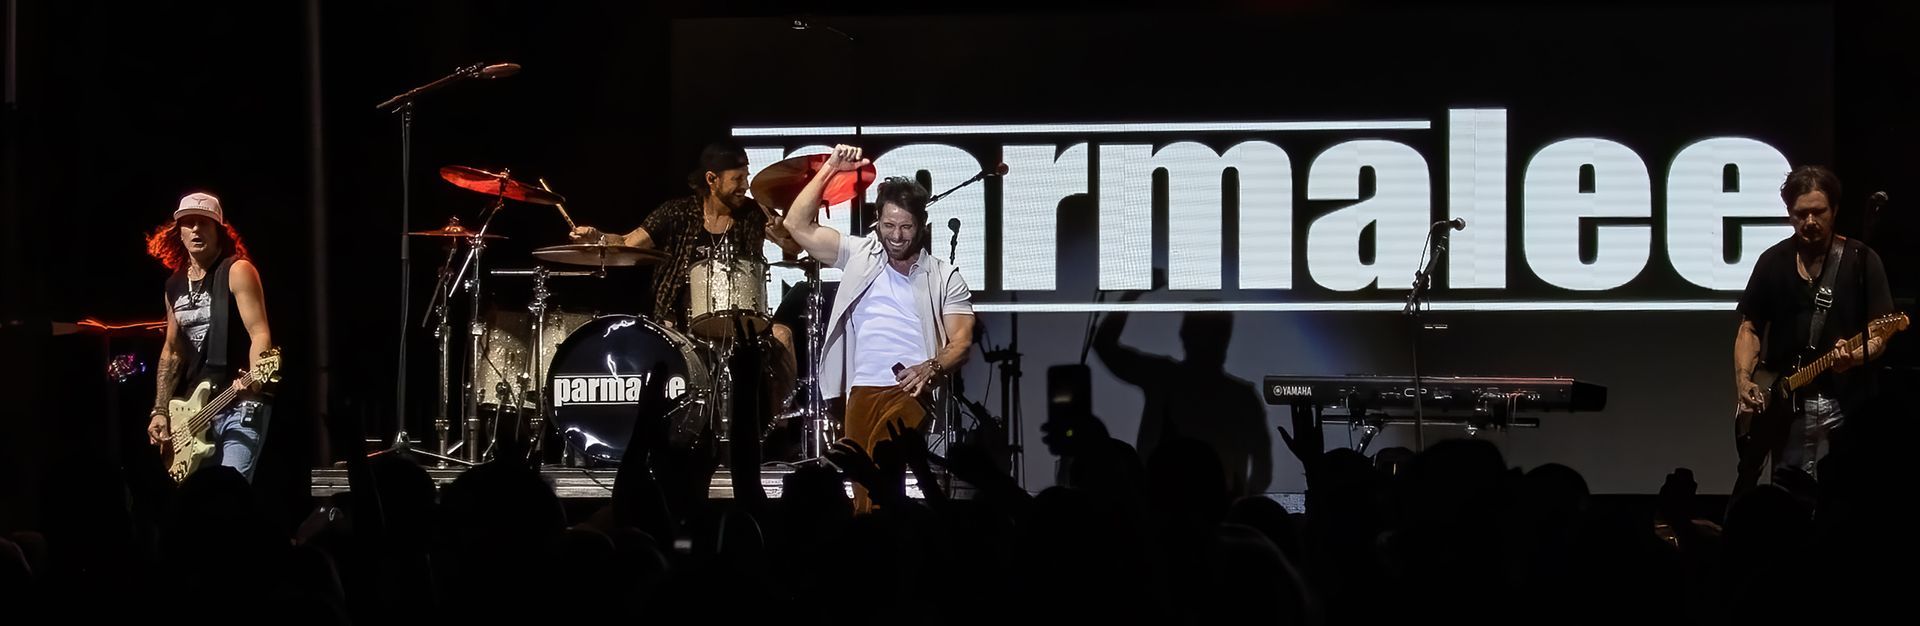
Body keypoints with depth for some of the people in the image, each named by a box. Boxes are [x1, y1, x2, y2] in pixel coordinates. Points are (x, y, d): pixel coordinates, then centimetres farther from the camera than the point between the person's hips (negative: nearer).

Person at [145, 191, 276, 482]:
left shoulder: (237, 271, -6)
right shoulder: (175, 286, 15)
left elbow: (260, 334, -14)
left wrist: (253, 380, -32)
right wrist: (160, 412, 15)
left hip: (239, 407, -7)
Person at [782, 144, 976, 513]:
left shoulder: (944, 278, 7)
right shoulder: (860, 255, 12)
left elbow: (961, 341, 1)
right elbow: (798, 226, 9)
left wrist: (932, 367, -21)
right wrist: (830, 170, 3)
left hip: (910, 390, -3)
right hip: (860, 391, 3)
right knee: (863, 484, 0)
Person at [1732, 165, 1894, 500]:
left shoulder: (1861, 260, 0)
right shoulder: (1773, 261, 8)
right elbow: (1750, 328, 11)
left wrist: (1858, 355, -26)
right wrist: (1744, 382, -4)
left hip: (1847, 400, -2)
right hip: (1787, 404, 2)